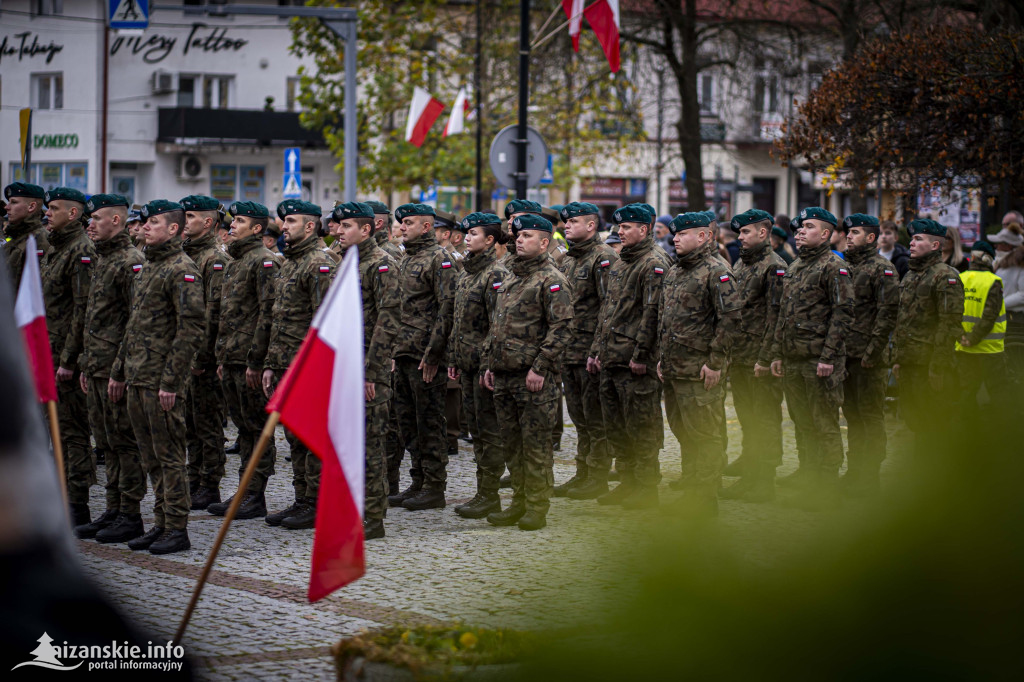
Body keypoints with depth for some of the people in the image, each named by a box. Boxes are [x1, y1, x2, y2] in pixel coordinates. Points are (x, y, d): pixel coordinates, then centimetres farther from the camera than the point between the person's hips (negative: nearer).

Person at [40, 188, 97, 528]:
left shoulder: (82, 251, -14)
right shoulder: (53, 249, 16)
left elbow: (83, 309, -18)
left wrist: (69, 359, -20)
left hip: (69, 354, -9)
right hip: (49, 352, 9)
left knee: (73, 429, -6)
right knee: (60, 426, 13)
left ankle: (78, 506, -2)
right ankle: (65, 496, 20)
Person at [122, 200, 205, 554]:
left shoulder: (182, 270, -12)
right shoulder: (146, 268, 17)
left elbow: (192, 329, -17)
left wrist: (171, 381, -20)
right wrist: (119, 371, 20)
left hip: (162, 381, -9)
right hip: (137, 379, 9)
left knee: (169, 456, -5)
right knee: (151, 457, 12)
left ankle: (177, 530, 0)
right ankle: (161, 523, 19)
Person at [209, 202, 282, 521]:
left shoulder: (265, 261, -11)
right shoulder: (233, 261, 18)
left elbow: (268, 313, -17)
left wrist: (255, 360, -19)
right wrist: (222, 358, 18)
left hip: (251, 361, -9)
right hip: (232, 360, 9)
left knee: (257, 427, -3)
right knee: (243, 426, 12)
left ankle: (255, 496, 0)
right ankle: (244, 492, 17)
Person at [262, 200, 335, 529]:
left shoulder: (319, 265, -12)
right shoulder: (288, 264, 18)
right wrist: (270, 365, 17)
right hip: (286, 367, 10)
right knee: (295, 437, 13)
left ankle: (316, 506, -1)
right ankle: (302, 501, 19)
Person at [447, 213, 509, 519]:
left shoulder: (497, 275, -13)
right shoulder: (465, 274, 14)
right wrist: (453, 359, 17)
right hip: (467, 364, 9)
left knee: (489, 429, -4)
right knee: (475, 428, 11)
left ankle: (489, 496, -1)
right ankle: (483, 492, 16)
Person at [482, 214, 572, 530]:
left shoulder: (551, 280, -8)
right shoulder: (510, 280, 17)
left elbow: (560, 328, -15)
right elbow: (495, 325, 23)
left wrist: (539, 367, -19)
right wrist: (489, 364, 15)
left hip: (534, 377, -8)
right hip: (504, 374, 8)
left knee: (536, 444, -4)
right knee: (512, 443, 12)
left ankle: (537, 509, 1)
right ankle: (519, 503, 19)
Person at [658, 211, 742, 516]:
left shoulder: (717, 272, -11)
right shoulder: (675, 272, 16)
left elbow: (731, 318, -17)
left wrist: (716, 362, -18)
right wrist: (662, 357, 16)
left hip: (701, 371, -9)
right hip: (673, 370, 9)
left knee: (704, 434, -3)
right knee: (683, 432, 14)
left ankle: (704, 498, 1)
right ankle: (692, 490, 23)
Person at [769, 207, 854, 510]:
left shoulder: (834, 267, -9)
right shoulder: (794, 268, 16)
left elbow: (843, 313, -14)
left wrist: (828, 357, -19)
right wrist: (777, 354, 16)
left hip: (820, 361, -8)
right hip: (793, 360, 8)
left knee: (824, 424, -3)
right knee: (801, 421, 15)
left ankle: (827, 486, 1)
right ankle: (807, 472, 26)